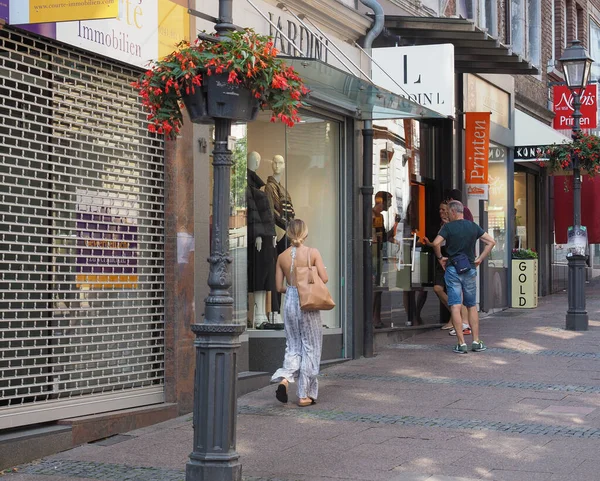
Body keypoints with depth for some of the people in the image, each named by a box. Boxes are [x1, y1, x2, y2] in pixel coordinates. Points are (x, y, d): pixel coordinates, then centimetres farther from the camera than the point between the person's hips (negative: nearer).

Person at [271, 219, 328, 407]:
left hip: (290, 301, 3)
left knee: (293, 346, 15)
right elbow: (324, 279, -12)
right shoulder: (312, 252, -8)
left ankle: (284, 378, -12)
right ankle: (305, 395, 8)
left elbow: (279, 287, 4)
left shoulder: (282, 256, 2)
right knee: (310, 347, 6)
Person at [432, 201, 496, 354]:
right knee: (472, 306, 13)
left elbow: (436, 243, -18)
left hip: (453, 269, -4)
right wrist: (479, 259, 8)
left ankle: (461, 344, -8)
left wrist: (440, 257, -2)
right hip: (470, 269, 4)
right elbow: (491, 241, 7)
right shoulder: (473, 226, 7)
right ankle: (476, 342, 10)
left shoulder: (448, 227, -5)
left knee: (455, 307, -4)